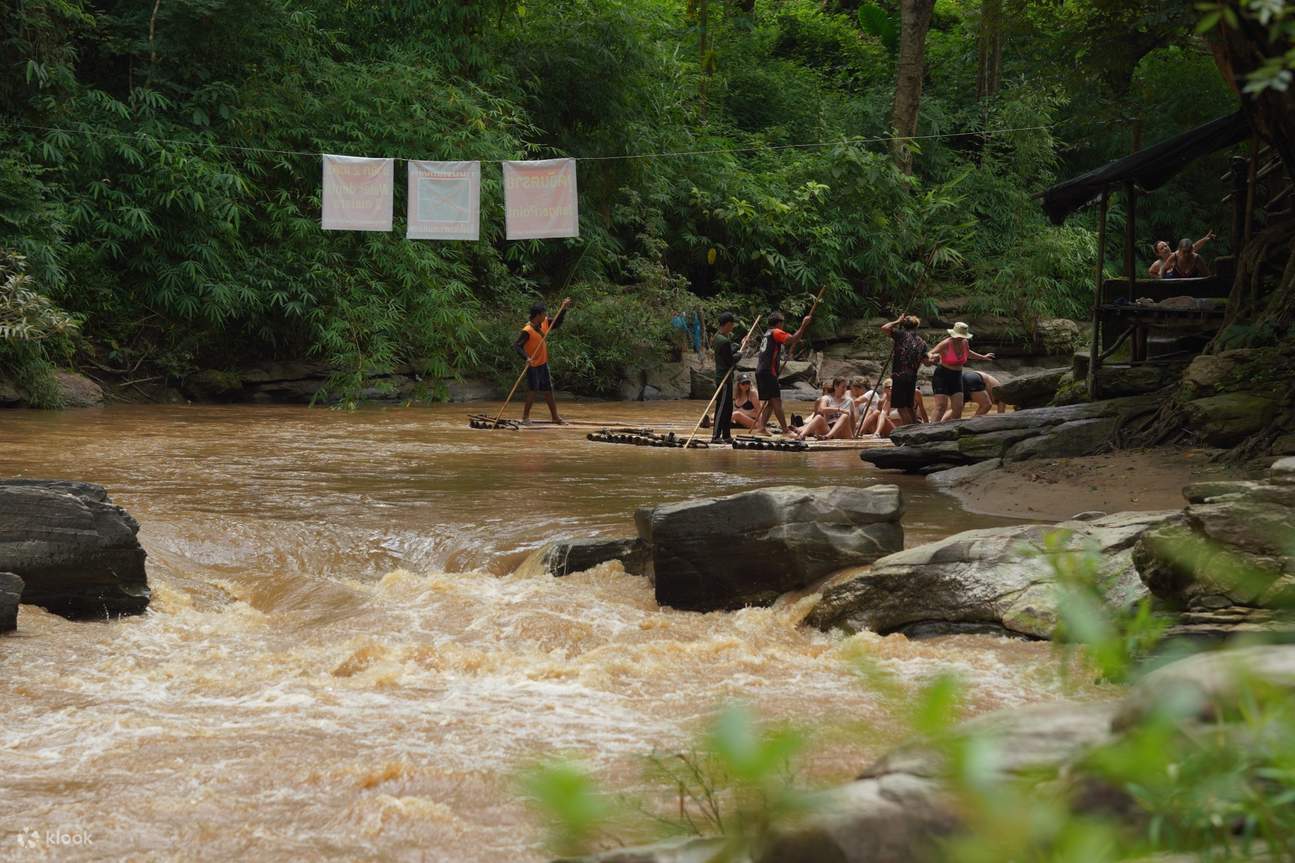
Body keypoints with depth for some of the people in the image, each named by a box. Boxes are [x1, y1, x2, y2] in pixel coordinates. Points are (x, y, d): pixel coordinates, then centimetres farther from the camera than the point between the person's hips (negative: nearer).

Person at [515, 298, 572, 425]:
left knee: (549, 391, 13)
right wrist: (526, 357, -43)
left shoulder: (545, 323, 0)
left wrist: (563, 309, 6)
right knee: (532, 391, -9)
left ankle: (555, 417, 20)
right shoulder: (527, 331, -23)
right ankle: (525, 417, 0)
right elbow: (516, 345, -29)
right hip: (533, 366, -8)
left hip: (543, 364, 8)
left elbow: (557, 324, 17)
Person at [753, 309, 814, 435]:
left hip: (760, 371, 9)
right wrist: (803, 326, -15)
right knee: (776, 401, -10)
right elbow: (792, 339, -20)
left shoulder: (767, 333, 23)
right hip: (768, 372, -9)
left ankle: (761, 427, 3)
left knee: (771, 402, 11)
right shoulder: (776, 332, -5)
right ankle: (785, 430, -12)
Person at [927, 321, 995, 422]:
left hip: (956, 377, 7)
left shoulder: (965, 343, 2)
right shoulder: (946, 344, -17)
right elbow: (930, 354, -19)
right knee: (941, 407, -15)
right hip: (942, 376, -7)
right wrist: (932, 357, -43)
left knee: (958, 408, -1)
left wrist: (983, 357, 38)